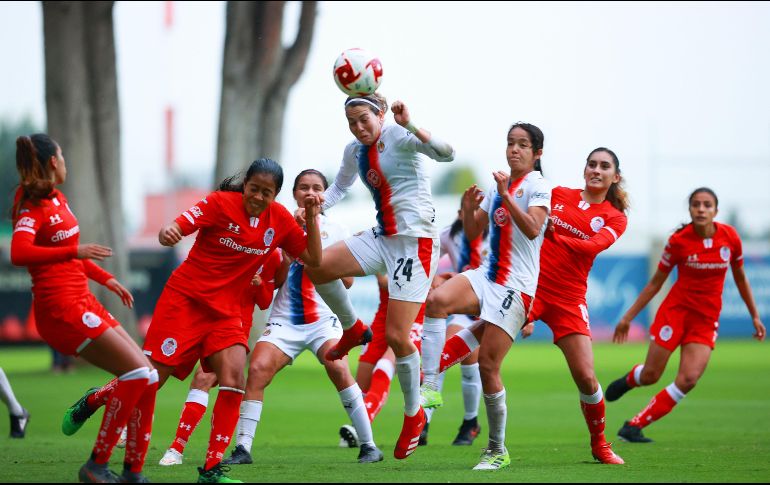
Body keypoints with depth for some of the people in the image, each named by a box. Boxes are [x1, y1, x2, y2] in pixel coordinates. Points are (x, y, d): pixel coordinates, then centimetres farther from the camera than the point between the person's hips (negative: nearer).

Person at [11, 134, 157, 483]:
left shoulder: (57, 198, 16)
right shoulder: (32, 208, -11)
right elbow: (19, 253, -31)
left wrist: (106, 279, 29)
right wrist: (75, 251, -31)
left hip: (82, 303, 9)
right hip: (61, 309, -9)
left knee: (147, 376, 3)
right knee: (136, 371, -17)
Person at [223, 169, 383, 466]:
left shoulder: (335, 231, 6)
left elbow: (347, 281, 3)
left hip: (323, 319, -1)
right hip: (284, 319, 1)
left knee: (338, 368, -25)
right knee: (257, 369, -19)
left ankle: (368, 445, -15)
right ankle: (242, 449, -14)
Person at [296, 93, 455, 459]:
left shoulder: (399, 136, -12)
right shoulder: (354, 151, 10)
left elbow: (446, 153, -28)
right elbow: (340, 186, 26)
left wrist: (410, 126, -41)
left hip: (417, 240, -7)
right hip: (382, 237, 7)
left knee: (396, 335, -11)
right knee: (317, 266, -11)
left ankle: (413, 414, 10)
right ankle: (352, 330, 15)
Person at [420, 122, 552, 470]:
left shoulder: (537, 186, -5)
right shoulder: (497, 185, 15)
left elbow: (532, 229, -22)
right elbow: (473, 233, 18)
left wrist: (506, 196, -29)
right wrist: (468, 209, -2)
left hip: (516, 286, -6)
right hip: (487, 275, 6)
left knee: (487, 365, -8)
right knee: (437, 300, -26)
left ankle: (498, 451, 5)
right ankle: (430, 386, -23)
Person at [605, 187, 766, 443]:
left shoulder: (730, 236, -3)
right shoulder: (678, 240, -9)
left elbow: (740, 278, 13)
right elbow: (656, 282, 2)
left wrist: (755, 316, 15)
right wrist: (628, 317, 3)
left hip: (706, 320, 2)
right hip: (676, 309, -2)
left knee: (688, 379, -14)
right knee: (650, 375, -2)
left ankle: (634, 426, -3)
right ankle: (629, 379, 37)